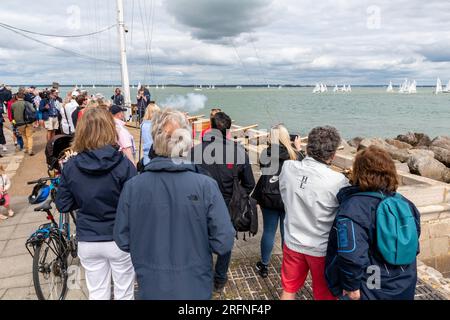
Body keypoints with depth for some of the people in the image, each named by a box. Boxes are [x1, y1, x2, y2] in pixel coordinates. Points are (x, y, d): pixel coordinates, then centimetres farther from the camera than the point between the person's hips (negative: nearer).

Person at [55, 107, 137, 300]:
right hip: (119, 240, -2)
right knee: (124, 293, 17)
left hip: (88, 242, 3)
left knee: (97, 294, 21)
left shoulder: (71, 166, -8)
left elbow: (63, 205, 0)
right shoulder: (123, 164, -18)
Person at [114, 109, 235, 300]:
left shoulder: (132, 187, -16)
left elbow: (122, 241, -6)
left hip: (150, 287, 1)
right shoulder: (206, 186, -21)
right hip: (195, 287, -1)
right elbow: (224, 242, -18)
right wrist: (198, 242, 1)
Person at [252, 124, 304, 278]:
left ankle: (264, 265, 29)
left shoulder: (265, 154, -11)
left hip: (268, 198, 1)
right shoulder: (294, 154, -13)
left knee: (269, 232, 14)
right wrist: (299, 148, 16)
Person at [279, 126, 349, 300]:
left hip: (293, 242, 4)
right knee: (325, 295, 21)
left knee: (288, 290, 24)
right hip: (322, 249, -3)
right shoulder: (338, 181, -26)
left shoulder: (287, 167, -14)